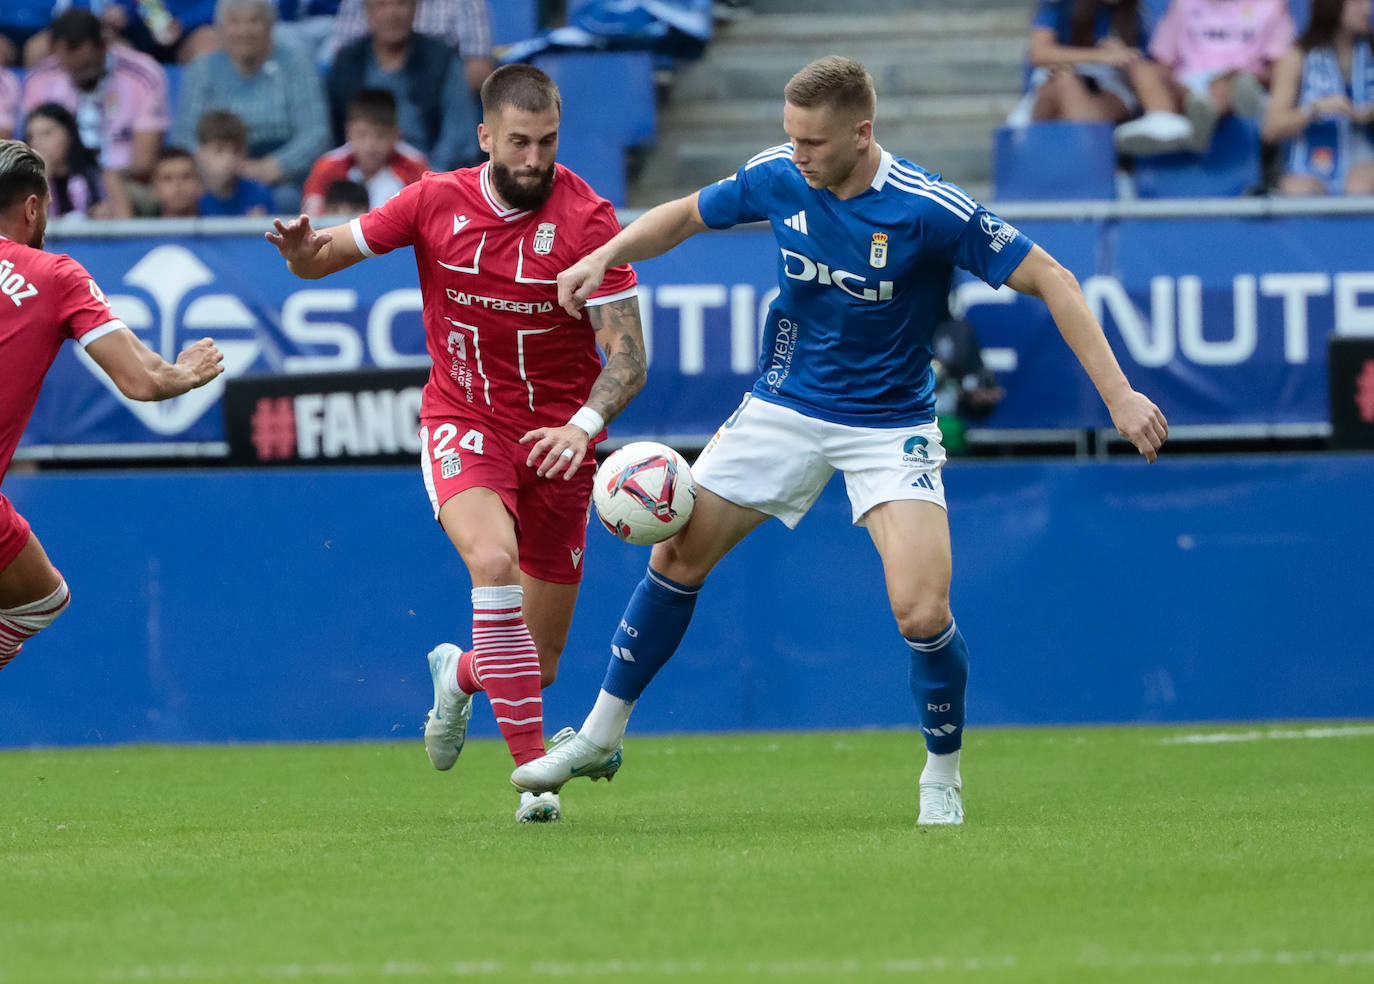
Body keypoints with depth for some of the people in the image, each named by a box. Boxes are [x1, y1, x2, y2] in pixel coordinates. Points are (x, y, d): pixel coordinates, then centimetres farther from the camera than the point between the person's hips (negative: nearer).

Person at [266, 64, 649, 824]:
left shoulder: (587, 219, -11)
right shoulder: (438, 202, -5)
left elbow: (626, 355, -14)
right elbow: (324, 255, 4)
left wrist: (583, 425, -33)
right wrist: (301, 247, -21)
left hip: (555, 439, 0)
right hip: (462, 424, 0)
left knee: (540, 664, 4)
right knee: (493, 560, -33)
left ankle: (459, 673, 43)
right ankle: (533, 770, -26)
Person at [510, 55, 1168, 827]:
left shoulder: (930, 209, -24)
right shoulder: (778, 178, -10)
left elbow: (1047, 278, -19)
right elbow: (686, 215, 10)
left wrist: (1118, 393, -24)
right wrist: (605, 256, -7)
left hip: (890, 426, -4)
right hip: (785, 408, 4)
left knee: (921, 610, -19)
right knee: (677, 558, 5)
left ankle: (943, 777, 6)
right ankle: (602, 735, 23)